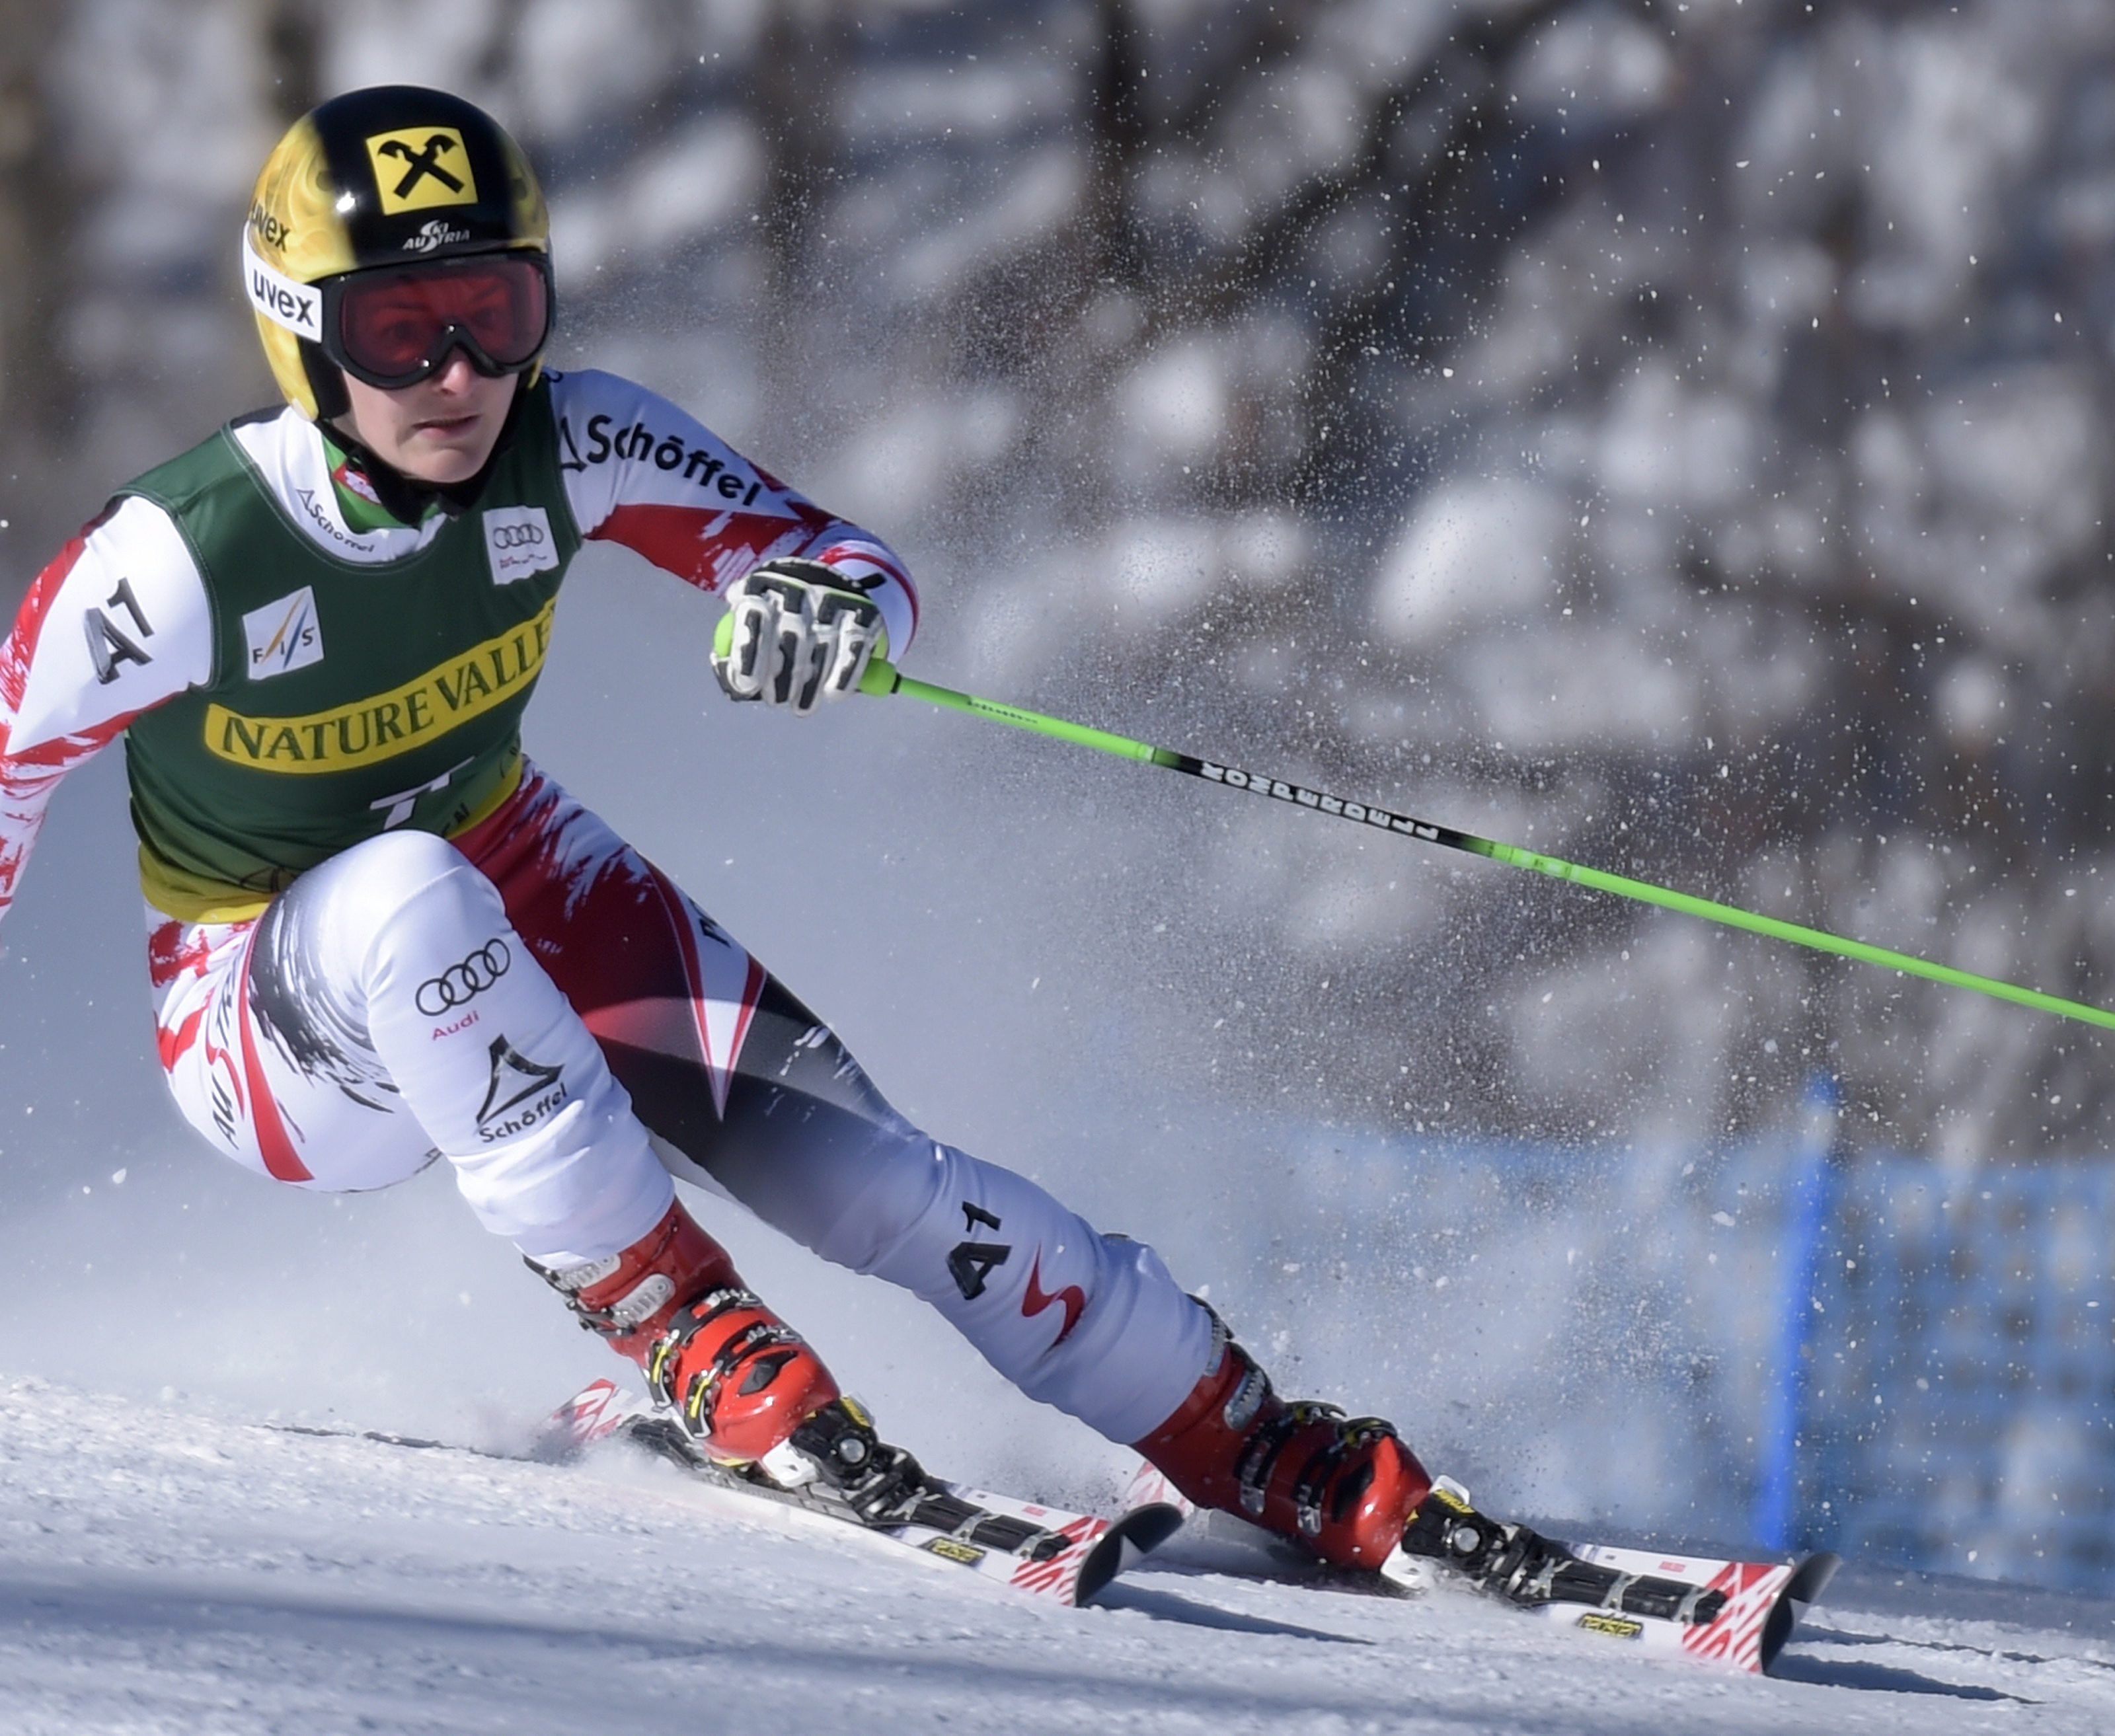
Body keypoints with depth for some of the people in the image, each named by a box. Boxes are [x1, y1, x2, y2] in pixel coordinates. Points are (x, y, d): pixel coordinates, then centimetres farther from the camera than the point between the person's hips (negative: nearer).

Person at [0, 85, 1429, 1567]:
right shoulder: (178, 563, -29)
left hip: (520, 888, 4)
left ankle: (1269, 1454, -3)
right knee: (409, 895, -39)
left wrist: (841, 607, -37)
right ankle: (682, 1325, -30)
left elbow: (867, 575, -13)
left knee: (846, 1162, -14)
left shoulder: (568, 448, -19)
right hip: (272, 1020, -4)